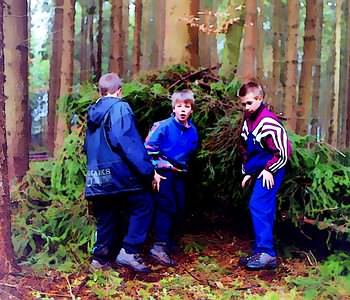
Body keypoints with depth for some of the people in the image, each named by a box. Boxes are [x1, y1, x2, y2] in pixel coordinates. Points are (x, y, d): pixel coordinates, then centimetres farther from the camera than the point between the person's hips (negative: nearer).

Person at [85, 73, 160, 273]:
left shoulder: (93, 112, 17)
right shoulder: (120, 108, -6)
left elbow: (88, 146, 23)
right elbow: (128, 142, -18)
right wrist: (147, 169, -18)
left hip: (98, 176, 8)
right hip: (120, 172, -7)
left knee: (107, 217, 16)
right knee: (144, 206, 3)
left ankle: (100, 257, 18)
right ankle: (129, 251, -6)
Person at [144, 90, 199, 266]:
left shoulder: (192, 131, 5)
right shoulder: (164, 126, -13)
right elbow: (149, 147, -12)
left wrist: (185, 168, 16)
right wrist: (154, 170, -15)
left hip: (180, 174, 7)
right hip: (164, 171, -6)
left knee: (179, 210, 10)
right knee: (166, 207, -14)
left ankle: (168, 240, 27)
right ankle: (159, 247, -13)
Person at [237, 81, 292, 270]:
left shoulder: (268, 121, -17)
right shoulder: (248, 120, 11)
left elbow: (283, 152, -18)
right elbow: (245, 149, 21)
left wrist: (269, 170, -13)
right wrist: (248, 172, 17)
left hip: (270, 171, -9)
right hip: (258, 171, 9)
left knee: (258, 206, -17)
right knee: (263, 209, 10)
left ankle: (266, 253, -14)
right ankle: (261, 253, 16)